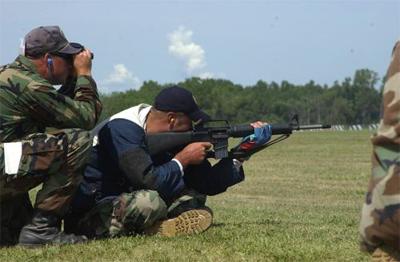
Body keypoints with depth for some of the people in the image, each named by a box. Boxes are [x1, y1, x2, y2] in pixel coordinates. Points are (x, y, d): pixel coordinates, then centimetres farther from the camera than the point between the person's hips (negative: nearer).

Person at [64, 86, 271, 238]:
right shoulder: (123, 129, -20)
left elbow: (207, 183, 4)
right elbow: (149, 181, -30)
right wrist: (183, 159, -16)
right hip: (87, 215, -9)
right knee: (149, 201, -36)